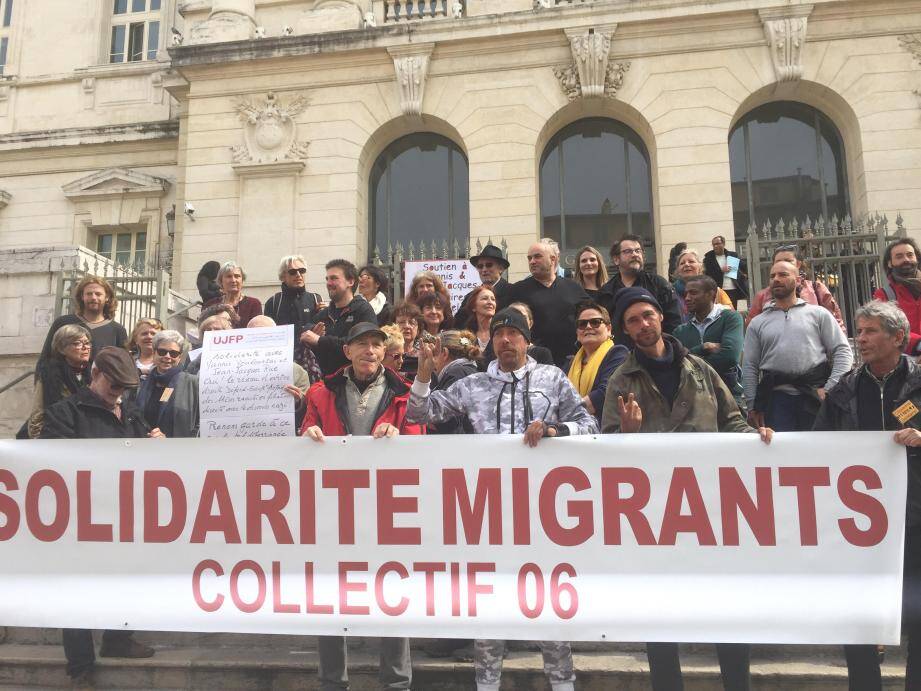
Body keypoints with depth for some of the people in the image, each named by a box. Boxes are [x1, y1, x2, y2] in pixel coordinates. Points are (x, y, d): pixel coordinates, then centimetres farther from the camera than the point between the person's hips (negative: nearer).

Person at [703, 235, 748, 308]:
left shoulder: (733, 255, 10)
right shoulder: (708, 257, 3)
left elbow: (744, 265, 22)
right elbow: (706, 274, -7)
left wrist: (745, 274, 6)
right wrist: (721, 271, -13)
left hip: (733, 290, 2)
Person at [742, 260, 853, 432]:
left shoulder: (818, 313, 11)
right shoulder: (757, 323, 14)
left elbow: (843, 352, 5)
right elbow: (749, 368, 10)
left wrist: (830, 388, -7)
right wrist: (752, 407, 2)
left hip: (815, 394, 0)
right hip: (776, 397, 1)